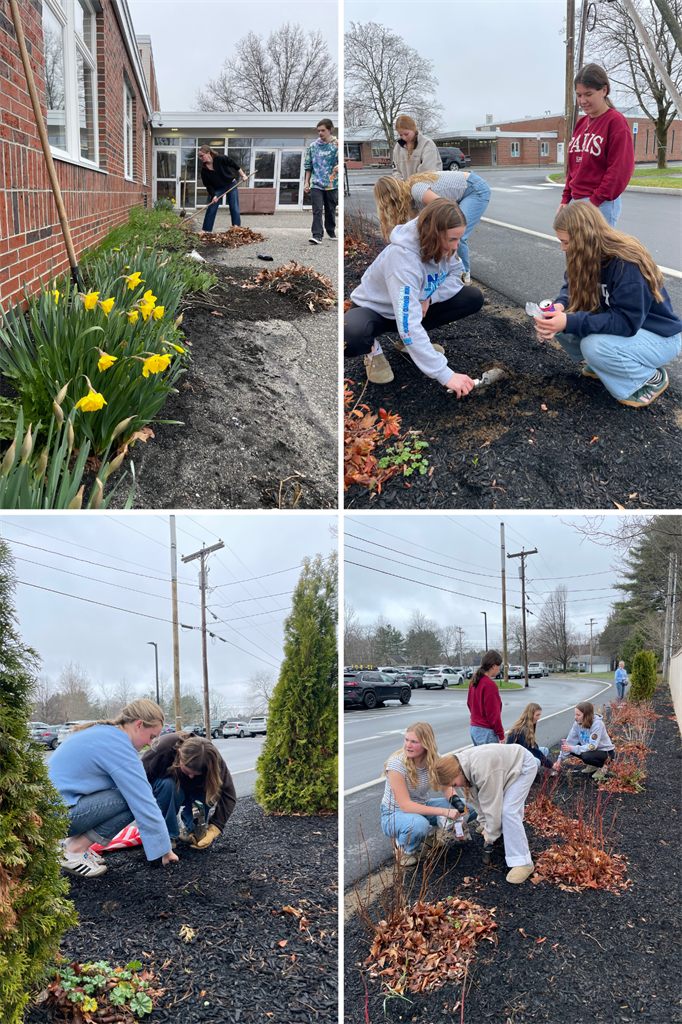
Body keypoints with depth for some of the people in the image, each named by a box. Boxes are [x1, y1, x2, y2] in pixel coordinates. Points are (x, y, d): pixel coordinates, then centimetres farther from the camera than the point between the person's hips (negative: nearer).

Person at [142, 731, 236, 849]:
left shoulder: (213, 759, -31)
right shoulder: (163, 748, -38)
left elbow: (228, 795, -26)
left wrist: (214, 829, -33)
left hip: (191, 790, 3)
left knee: (211, 794, -28)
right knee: (168, 786, -37)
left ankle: (191, 829, -5)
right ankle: (168, 835, -24)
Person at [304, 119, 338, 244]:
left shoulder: (337, 145, 1)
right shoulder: (313, 146, 7)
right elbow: (308, 165, 13)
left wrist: (339, 166, -26)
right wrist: (307, 182, 9)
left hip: (332, 183, 0)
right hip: (317, 183, 1)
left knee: (331, 210, 11)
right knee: (317, 210, -10)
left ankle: (331, 232, 30)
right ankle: (317, 236, -15)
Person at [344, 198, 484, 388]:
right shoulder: (402, 258, -38)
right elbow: (408, 326, -43)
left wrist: (430, 297, -25)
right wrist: (445, 375, -46)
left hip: (415, 306, 7)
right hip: (374, 310, -7)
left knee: (474, 299, -10)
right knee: (349, 338, -42)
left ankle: (411, 340, 4)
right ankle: (373, 349, -4)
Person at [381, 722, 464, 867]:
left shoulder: (434, 760, -10)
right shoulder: (396, 764, -27)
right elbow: (405, 806, -30)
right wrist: (444, 811, -36)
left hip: (421, 808, 6)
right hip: (395, 815, -6)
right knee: (418, 824, -40)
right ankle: (403, 848, -6)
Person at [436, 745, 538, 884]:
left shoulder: (482, 771, -40)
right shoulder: (458, 766, -12)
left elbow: (492, 805, -29)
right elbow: (475, 798, -1)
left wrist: (491, 835, -17)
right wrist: (485, 824, 0)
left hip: (523, 766, -9)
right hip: (506, 765, 9)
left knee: (508, 811, -21)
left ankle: (523, 862, -18)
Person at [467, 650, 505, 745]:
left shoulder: (474, 681, 9)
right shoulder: (489, 685, -18)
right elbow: (493, 713, -17)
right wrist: (501, 735, -11)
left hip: (473, 728, 9)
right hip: (486, 731, -9)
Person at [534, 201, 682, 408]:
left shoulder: (627, 264, -31)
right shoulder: (589, 254, -9)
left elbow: (627, 322, -34)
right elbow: (572, 286, 4)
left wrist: (570, 322, -40)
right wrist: (560, 305, -21)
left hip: (659, 335, -7)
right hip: (616, 323, 7)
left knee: (594, 346, -35)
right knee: (556, 322, -12)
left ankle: (652, 378, -8)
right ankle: (600, 365, 10)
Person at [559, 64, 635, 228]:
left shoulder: (616, 121, -8)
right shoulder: (581, 123, 15)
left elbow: (620, 169, -14)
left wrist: (596, 201, -17)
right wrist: (566, 199, 13)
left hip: (601, 204, -8)